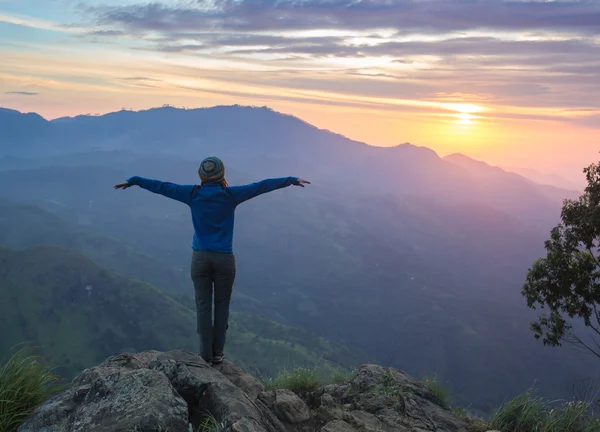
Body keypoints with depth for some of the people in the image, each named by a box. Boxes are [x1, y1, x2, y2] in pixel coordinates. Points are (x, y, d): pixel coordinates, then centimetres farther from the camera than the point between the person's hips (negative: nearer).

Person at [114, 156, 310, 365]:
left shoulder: (193, 194, -4)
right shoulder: (231, 195, -8)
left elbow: (160, 186, 5)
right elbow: (262, 186, -2)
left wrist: (133, 181, 17)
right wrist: (292, 180, 6)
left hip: (200, 258, 1)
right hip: (224, 259, -1)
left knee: (203, 306, 9)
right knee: (222, 306, 12)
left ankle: (206, 354, 16)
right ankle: (218, 353, 19)